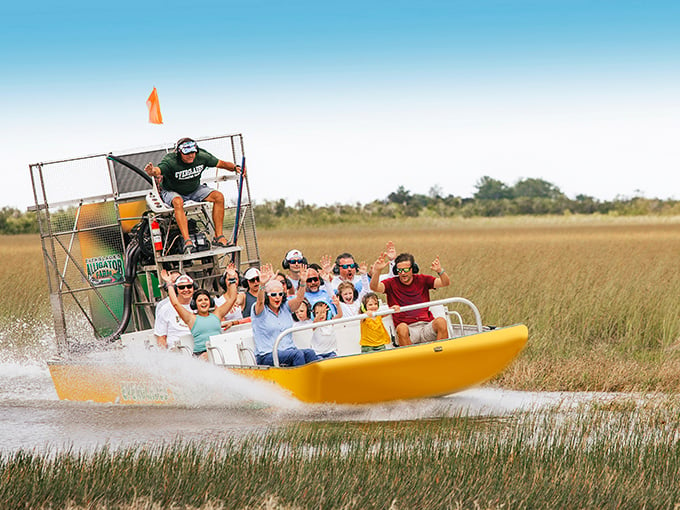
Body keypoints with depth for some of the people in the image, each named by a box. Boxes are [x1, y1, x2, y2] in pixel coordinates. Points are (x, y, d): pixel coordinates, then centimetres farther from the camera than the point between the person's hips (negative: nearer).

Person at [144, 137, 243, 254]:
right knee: (178, 202, -40)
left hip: (194, 190, 5)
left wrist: (235, 167, -19)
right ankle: (187, 240, -43)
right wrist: (153, 171, -71)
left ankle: (218, 237, -12)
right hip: (172, 192, -5)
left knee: (219, 197, -16)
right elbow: (158, 170, -47)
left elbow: (220, 163, -1)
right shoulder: (170, 161, -28)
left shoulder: (202, 156, -13)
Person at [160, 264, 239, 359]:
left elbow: (232, 298, 23)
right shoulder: (192, 319, 13)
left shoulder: (216, 315, 21)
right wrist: (169, 284, 9)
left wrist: (232, 279, 21)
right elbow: (175, 303, 5)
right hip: (201, 353, -2)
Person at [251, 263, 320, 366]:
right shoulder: (260, 310, 2)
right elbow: (260, 301, -20)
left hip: (289, 351, 5)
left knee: (309, 353, -25)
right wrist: (262, 285, -40)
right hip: (266, 356, -5)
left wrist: (302, 282, -20)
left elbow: (298, 299, -1)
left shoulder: (286, 308, 16)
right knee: (298, 354, -31)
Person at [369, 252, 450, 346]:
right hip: (408, 329, -2)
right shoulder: (392, 283, 9)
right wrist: (377, 271, -26)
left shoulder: (422, 280, 13)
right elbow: (374, 287, -8)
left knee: (441, 321, -29)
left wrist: (440, 271, -19)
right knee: (402, 328, -36)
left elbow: (445, 283, 3)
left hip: (426, 326, 2)